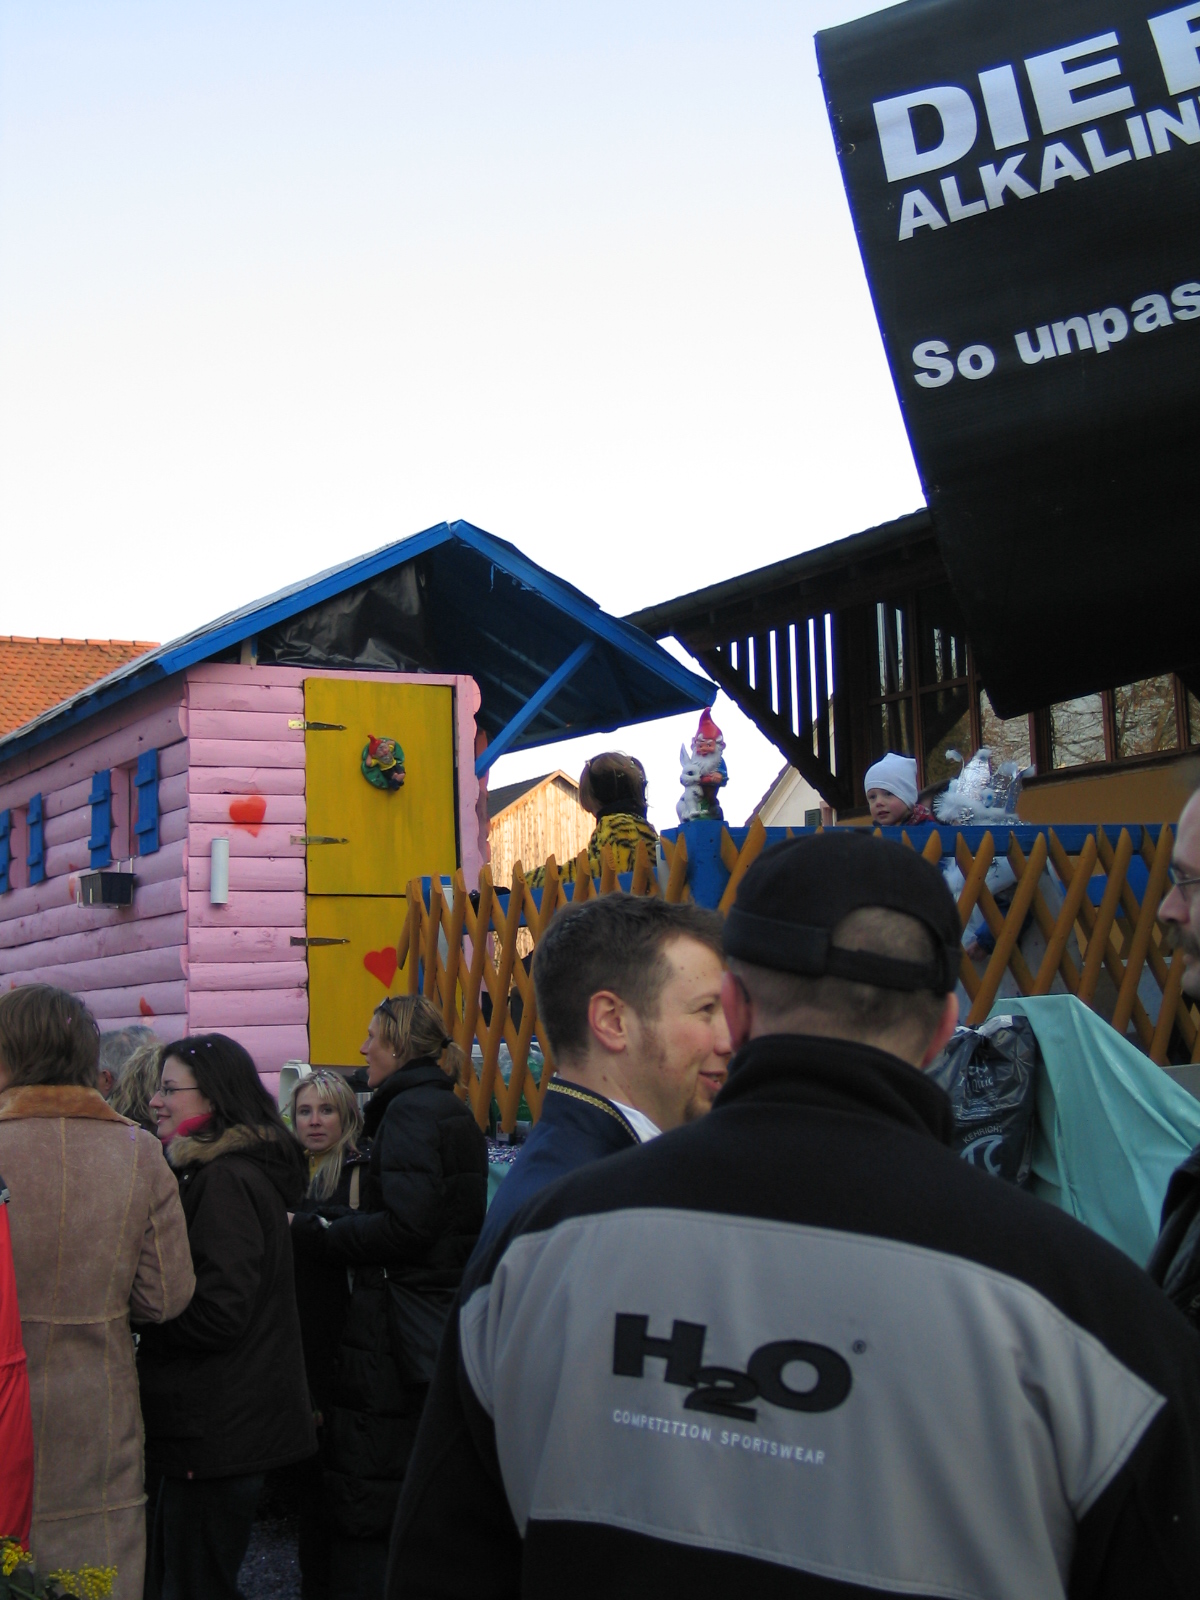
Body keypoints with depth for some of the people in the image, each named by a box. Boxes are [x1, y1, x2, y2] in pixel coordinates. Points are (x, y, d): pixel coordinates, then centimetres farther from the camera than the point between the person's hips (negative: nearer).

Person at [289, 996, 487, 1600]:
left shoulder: (410, 1109, -13)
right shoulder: (453, 1110, 17)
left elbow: (405, 1227, -22)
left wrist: (310, 1230, -13)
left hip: (396, 1339, -10)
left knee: (365, 1511, -4)